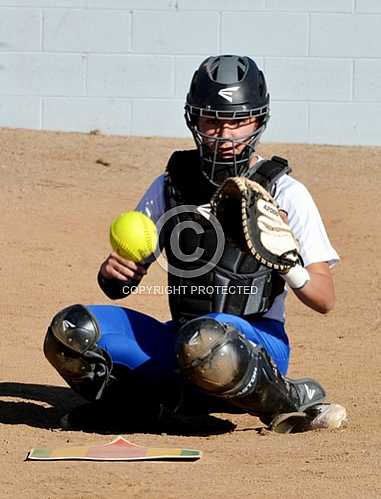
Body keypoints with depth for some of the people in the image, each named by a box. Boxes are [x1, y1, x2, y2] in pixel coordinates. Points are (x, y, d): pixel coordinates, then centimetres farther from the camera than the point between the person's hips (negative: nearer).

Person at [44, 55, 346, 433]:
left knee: (204, 341, -40)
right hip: (178, 344, 5)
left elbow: (325, 300, -9)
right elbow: (118, 286, 13)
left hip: (259, 341, -5)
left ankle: (288, 403, -14)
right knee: (71, 330, -15)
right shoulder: (171, 185, 10)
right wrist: (111, 272, -11)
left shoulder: (285, 193, -3)